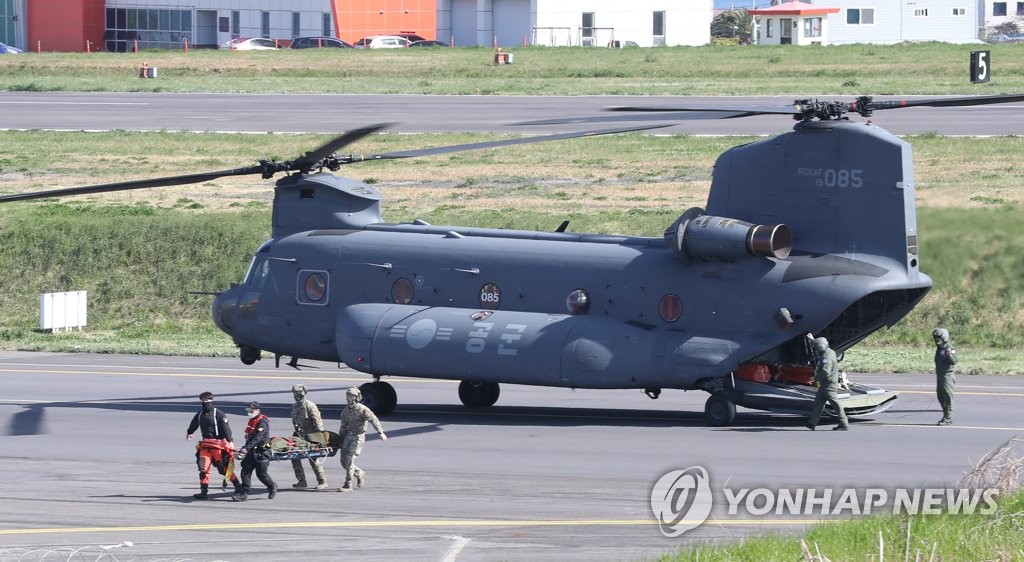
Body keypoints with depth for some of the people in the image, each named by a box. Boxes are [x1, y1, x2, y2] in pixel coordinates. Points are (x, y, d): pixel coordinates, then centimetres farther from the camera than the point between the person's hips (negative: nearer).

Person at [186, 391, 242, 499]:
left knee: (224, 468, -5)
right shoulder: (199, 415, 10)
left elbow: (226, 429, -14)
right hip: (205, 445, 5)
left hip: (218, 444, -5)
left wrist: (230, 442, -22)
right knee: (203, 468, -4)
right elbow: (194, 424, 31)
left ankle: (238, 486, 11)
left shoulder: (219, 414, -9)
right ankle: (204, 492, 0)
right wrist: (189, 433, 49)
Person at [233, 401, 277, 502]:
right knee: (245, 471, -1)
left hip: (262, 453, -9)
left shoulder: (262, 422, -18)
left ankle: (272, 487, 25)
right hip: (252, 452, 9)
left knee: (261, 474, 0)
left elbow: (257, 438, -27)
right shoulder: (252, 421, 13)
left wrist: (246, 448, -34)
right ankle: (244, 493, -1)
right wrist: (246, 449, 20)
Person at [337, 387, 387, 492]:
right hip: (348, 436, 7)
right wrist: (340, 441, 19)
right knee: (344, 462, 4)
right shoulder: (346, 411, 12)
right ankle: (360, 474, 30)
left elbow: (374, 420, -19)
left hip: (358, 437, -7)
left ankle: (348, 485, -9)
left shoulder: (363, 410, -10)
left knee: (349, 460, -14)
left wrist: (381, 432, -31)